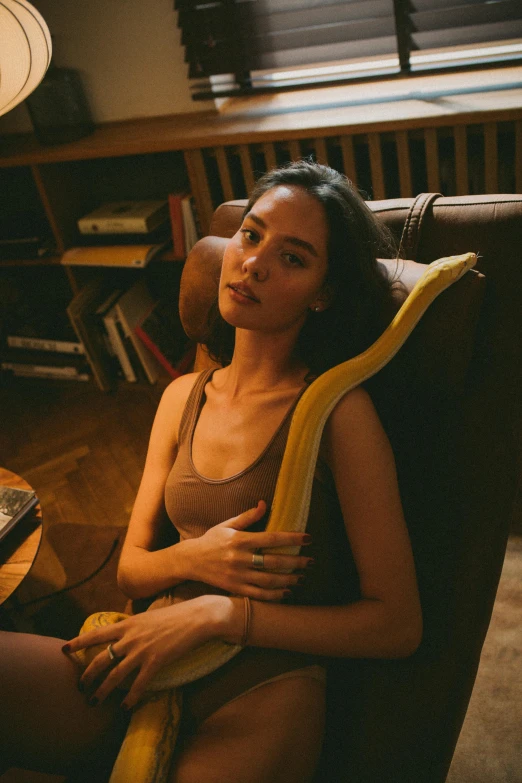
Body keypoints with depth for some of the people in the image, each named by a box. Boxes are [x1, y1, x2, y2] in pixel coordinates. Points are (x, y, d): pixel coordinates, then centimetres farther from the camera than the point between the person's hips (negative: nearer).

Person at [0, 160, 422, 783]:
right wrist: (193, 559, -11)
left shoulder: (337, 410, -9)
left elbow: (399, 624, -9)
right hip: (147, 675, 4)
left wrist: (218, 613, -15)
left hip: (261, 691, -3)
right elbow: (131, 569, 13)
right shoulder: (184, 398, 8)